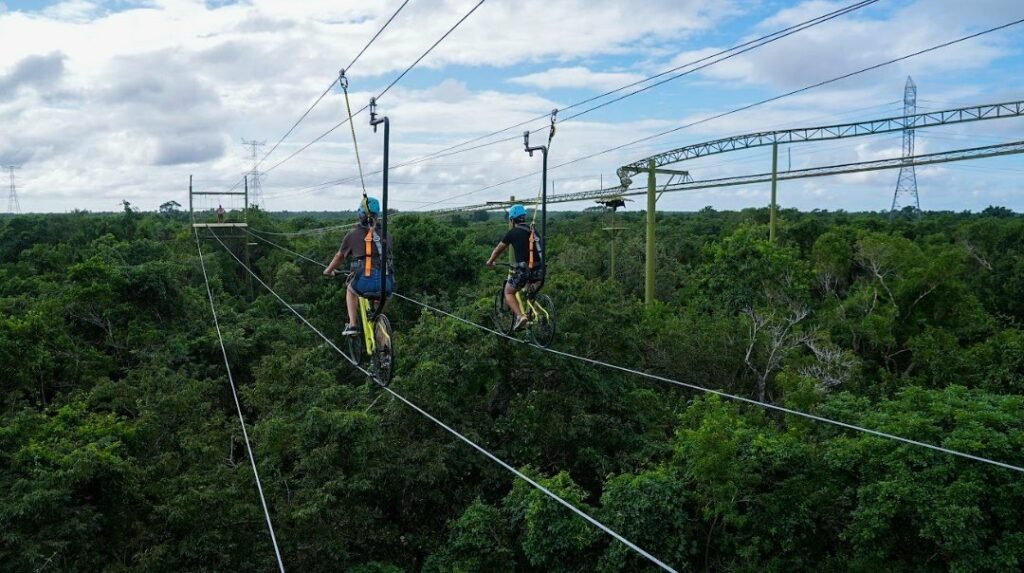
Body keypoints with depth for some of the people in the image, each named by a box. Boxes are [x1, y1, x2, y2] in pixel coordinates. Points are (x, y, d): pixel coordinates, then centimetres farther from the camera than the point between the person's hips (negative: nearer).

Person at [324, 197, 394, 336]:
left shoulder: (354, 234, 11)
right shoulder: (385, 234, 17)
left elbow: (340, 256, 23)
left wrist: (328, 270, 42)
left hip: (365, 283, -2)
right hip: (386, 284, 2)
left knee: (351, 291, 32)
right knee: (382, 295, 38)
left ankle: (352, 325, 19)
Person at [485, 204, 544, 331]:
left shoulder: (512, 233, 2)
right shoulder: (533, 231, 17)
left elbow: (498, 250, 14)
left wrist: (490, 261, 32)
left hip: (523, 269, -5)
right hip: (539, 270, 5)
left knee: (508, 292, 14)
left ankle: (520, 316, -7)